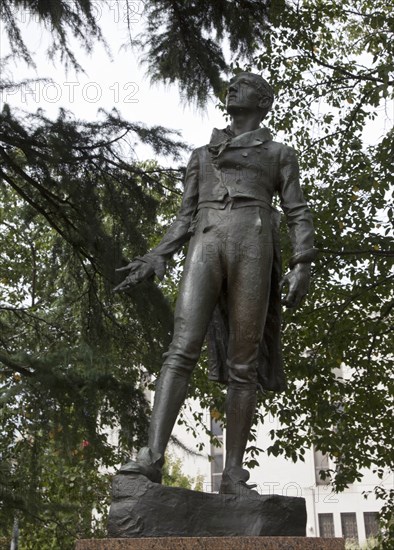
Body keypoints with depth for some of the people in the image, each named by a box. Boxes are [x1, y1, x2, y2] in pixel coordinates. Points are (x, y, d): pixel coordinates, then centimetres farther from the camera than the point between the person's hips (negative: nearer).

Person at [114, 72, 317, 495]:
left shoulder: (279, 154, 22)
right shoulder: (201, 155, 30)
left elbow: (298, 215, 10)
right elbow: (186, 218, 23)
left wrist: (302, 266, -7)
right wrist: (156, 257, 7)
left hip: (252, 247, -2)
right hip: (205, 248, 2)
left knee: (243, 363, -8)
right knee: (182, 349, -17)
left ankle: (233, 474, -5)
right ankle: (151, 457, -25)